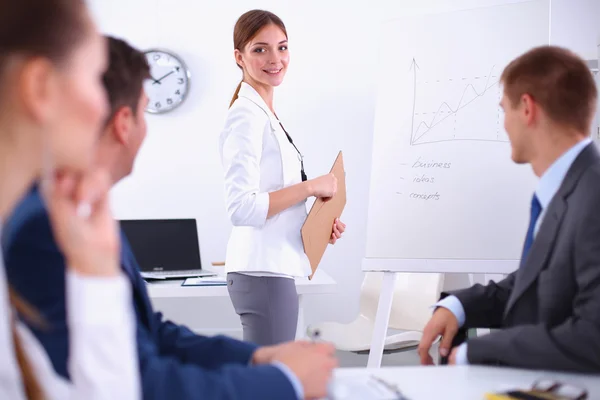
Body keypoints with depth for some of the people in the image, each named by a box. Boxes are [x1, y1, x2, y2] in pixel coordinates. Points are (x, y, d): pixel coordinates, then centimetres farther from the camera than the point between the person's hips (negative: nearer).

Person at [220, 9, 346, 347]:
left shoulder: (267, 114, 17)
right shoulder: (247, 114, -13)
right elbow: (242, 208, -21)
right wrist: (312, 186, -15)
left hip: (273, 268, 10)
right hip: (263, 271, -10)